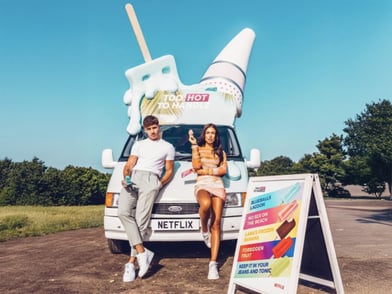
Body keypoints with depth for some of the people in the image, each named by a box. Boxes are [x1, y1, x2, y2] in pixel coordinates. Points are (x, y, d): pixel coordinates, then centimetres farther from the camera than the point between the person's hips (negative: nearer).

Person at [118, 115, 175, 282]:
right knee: (124, 212, -23)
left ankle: (131, 262, -16)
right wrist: (125, 177, -4)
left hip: (151, 180, -3)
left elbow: (169, 171, 16)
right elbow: (129, 165, 17)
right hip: (133, 178, 3)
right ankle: (142, 252, -23)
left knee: (141, 219, -18)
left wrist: (161, 183, -2)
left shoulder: (168, 147, 21)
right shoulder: (138, 144, 28)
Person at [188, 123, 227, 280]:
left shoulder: (221, 152, 21)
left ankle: (213, 264, -13)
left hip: (218, 186, 2)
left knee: (216, 223, -11)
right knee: (206, 204, -39)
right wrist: (194, 145, -2)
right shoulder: (198, 149, 17)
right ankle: (204, 230, -8)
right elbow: (196, 166, -3)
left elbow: (223, 170, 6)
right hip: (202, 185, -2)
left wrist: (204, 170, -3)